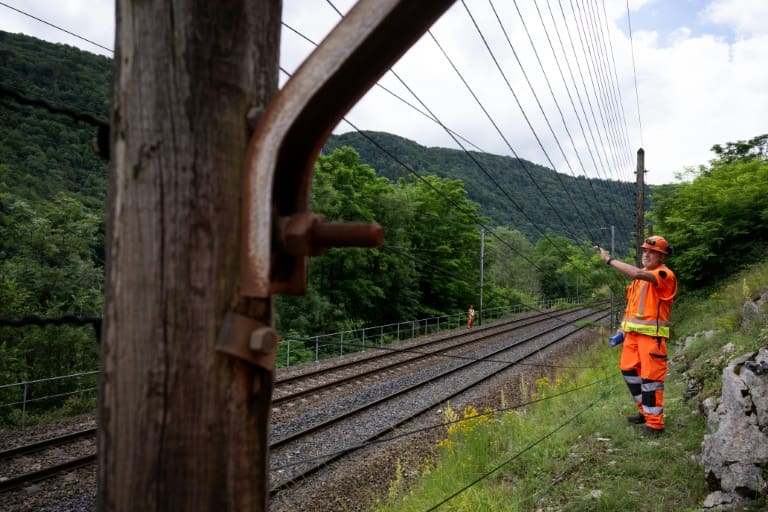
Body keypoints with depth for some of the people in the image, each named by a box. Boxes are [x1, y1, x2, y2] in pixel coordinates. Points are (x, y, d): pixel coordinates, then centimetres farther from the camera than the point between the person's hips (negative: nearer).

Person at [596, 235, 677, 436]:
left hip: (652, 335, -8)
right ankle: (646, 411, 29)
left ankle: (655, 422, 5)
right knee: (629, 370, 14)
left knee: (650, 377, -5)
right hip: (633, 332, 9)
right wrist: (622, 329, 16)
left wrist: (609, 259, -25)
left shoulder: (665, 275, -12)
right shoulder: (641, 275, 16)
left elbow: (637, 273, -30)